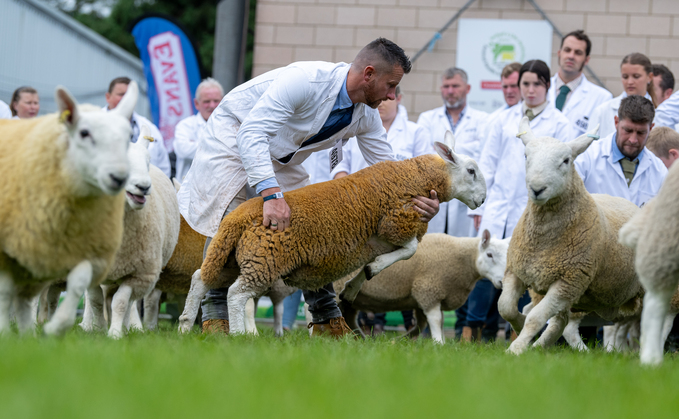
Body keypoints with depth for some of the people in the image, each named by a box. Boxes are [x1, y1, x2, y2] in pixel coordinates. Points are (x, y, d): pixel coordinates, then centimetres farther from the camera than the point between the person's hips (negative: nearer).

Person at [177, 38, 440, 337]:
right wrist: (271, 194, -52)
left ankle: (327, 321, 5)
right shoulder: (306, 80, -36)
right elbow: (252, 133, -42)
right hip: (233, 134, -7)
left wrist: (419, 202, -25)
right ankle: (216, 316, -18)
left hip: (282, 159, 7)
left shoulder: (366, 118, -10)